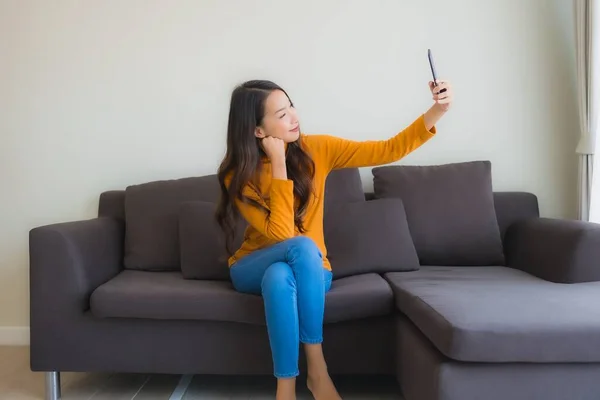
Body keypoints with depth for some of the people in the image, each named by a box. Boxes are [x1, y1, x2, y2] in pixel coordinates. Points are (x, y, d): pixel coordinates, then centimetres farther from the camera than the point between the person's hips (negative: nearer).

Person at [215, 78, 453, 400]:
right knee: (302, 246, -35)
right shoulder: (238, 176, -15)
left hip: (309, 269, 1)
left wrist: (436, 111, -24)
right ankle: (317, 371, -27)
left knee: (280, 277, -35)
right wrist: (278, 163, -26)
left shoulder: (317, 150, -8)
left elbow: (388, 151, -11)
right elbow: (281, 235, -26)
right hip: (254, 268, -1)